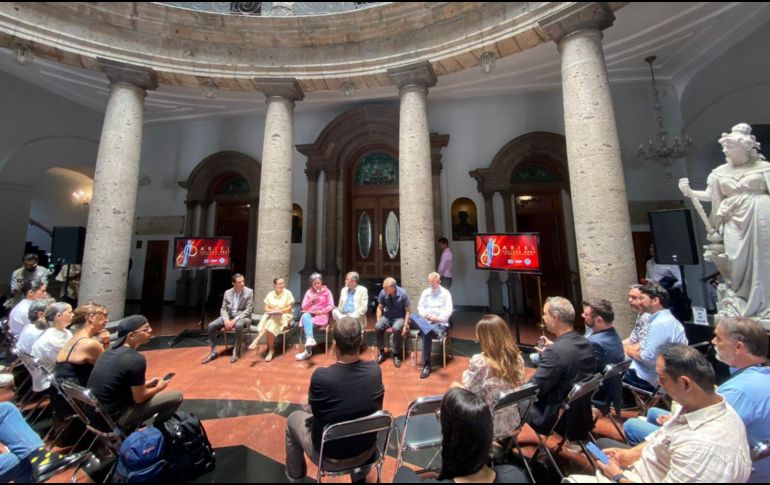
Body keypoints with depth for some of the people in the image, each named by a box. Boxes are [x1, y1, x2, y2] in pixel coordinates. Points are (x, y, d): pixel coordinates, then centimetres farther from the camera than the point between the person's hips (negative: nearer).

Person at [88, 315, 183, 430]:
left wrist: (146, 384, 13)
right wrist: (159, 387, 2)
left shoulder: (111, 350, 1)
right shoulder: (136, 359, -24)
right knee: (177, 396, -6)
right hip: (114, 418, -8)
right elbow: (139, 398, -15)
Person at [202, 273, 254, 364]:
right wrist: (226, 319, -18)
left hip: (242, 317, -5)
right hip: (229, 316, 5)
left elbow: (249, 310, -14)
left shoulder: (249, 292, -11)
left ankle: (236, 351, -18)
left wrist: (235, 319, -23)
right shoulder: (228, 293, 2)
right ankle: (213, 352, 0)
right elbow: (223, 309, 3)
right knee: (211, 326, -15)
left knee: (238, 325, -38)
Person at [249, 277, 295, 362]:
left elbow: (289, 308, -4)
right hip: (270, 315, 3)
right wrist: (272, 310, -15)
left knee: (271, 325, -33)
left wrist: (280, 310, -21)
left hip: (283, 316, -3)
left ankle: (257, 340, -20)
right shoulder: (270, 294, 9)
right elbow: (266, 308, 6)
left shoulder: (287, 293, -2)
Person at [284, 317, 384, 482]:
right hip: (367, 451, 3)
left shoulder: (320, 376, -30)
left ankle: (295, 475, 41)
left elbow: (314, 409, -8)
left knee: (293, 418, 20)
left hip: (329, 455, -2)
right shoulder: (375, 370, -21)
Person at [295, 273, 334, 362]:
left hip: (321, 315, -2)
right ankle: (310, 339, -51)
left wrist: (322, 311, -15)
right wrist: (311, 300, -9)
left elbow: (331, 306, 0)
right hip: (309, 314, 3)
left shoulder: (327, 292, 4)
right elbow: (303, 307, 7)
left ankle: (308, 350, -25)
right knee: (305, 316, -34)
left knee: (308, 323, -30)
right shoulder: (309, 292, 11)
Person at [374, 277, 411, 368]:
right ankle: (382, 352, -5)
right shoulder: (383, 292, -13)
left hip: (399, 317, -3)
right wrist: (378, 321, -8)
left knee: (397, 328, -35)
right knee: (377, 327, -26)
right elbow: (380, 308, 2)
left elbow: (408, 311, -10)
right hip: (387, 316, 3)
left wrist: (405, 325, -18)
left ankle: (396, 354, -12)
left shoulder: (403, 294, -19)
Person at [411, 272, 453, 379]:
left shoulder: (446, 293, 0)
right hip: (425, 321, 5)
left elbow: (449, 310, -7)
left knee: (426, 334, -34)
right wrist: (424, 315, -12)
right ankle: (435, 333, -44)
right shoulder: (425, 292, 13)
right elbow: (420, 306, 9)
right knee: (413, 317, -27)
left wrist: (438, 318, -21)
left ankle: (427, 365, -26)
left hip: (440, 323, -4)